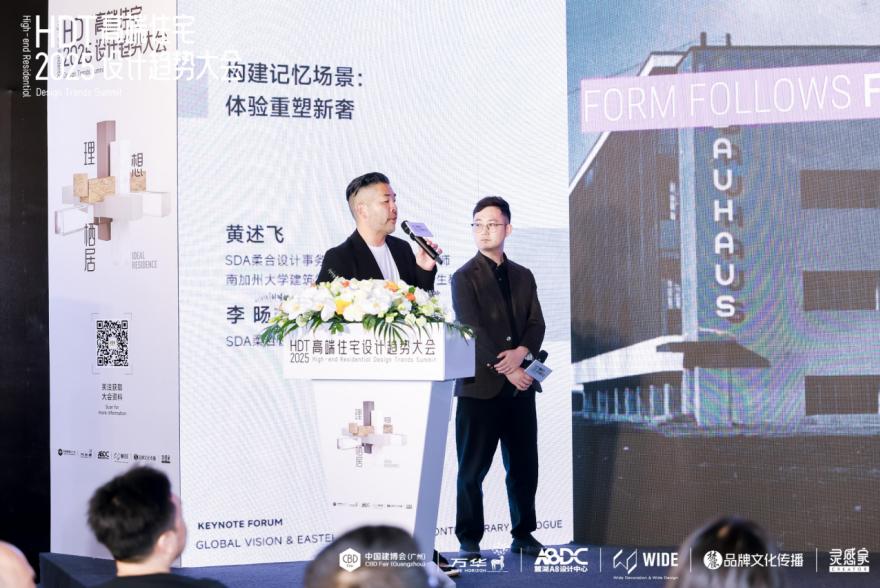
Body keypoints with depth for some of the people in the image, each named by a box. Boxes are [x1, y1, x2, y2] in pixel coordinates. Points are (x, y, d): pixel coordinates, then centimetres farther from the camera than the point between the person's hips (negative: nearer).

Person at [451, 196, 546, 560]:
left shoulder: (523, 277, 15)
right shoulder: (465, 277, -1)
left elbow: (536, 324, 8)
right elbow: (472, 331, -10)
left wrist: (522, 352, -12)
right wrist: (506, 368, -15)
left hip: (520, 386, 4)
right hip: (480, 386, -4)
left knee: (524, 465, 7)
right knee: (472, 469, 0)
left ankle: (523, 534, 18)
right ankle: (469, 540, 7)